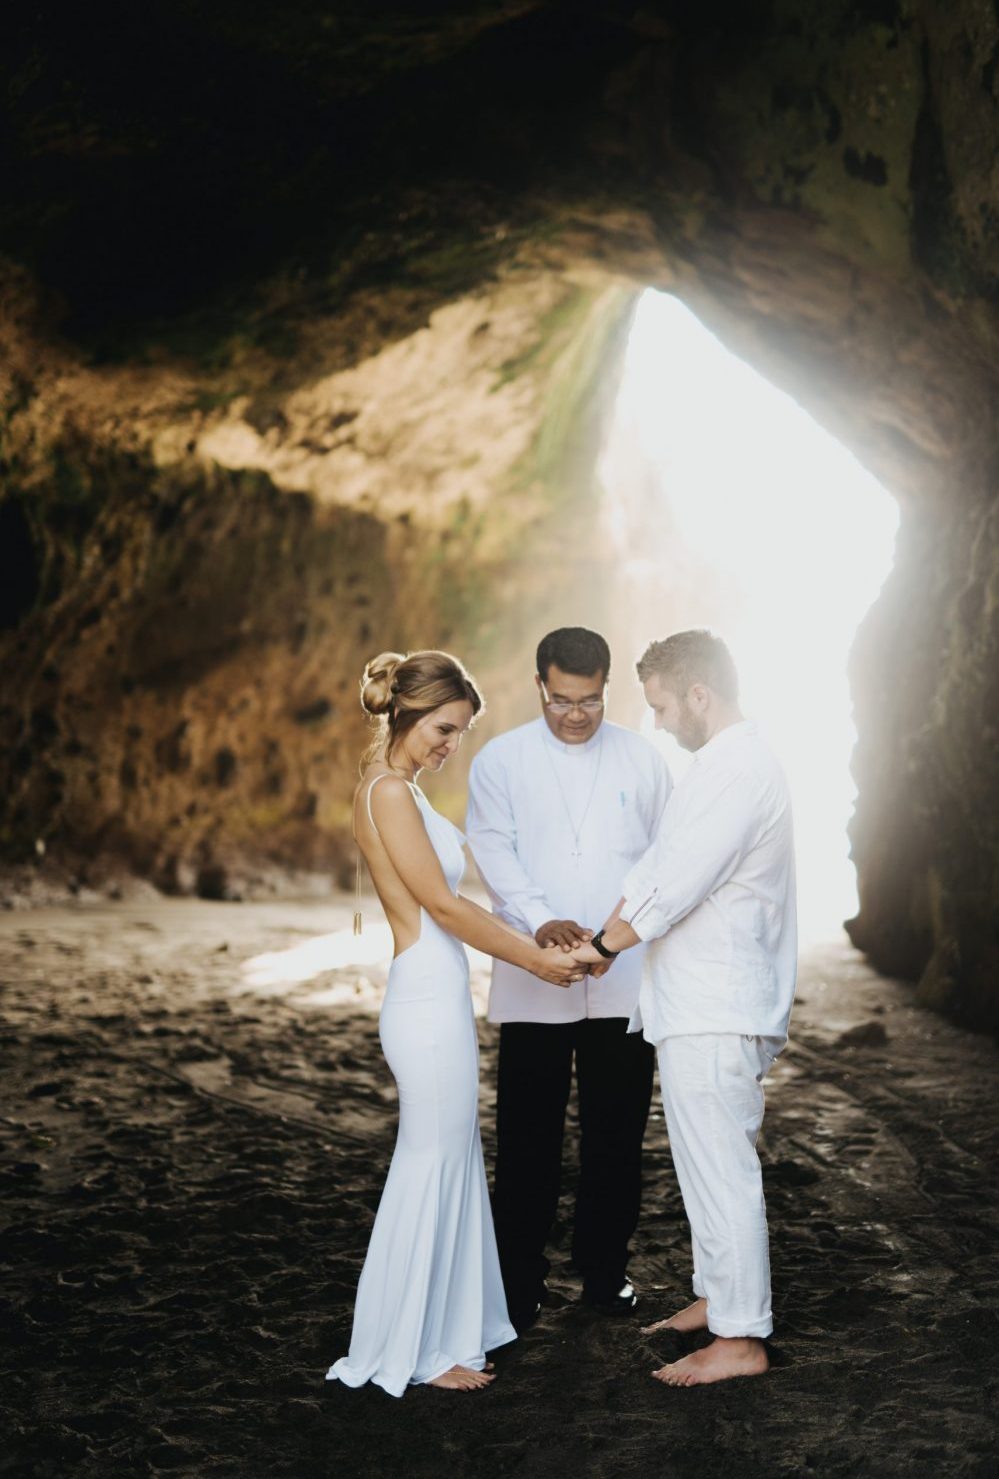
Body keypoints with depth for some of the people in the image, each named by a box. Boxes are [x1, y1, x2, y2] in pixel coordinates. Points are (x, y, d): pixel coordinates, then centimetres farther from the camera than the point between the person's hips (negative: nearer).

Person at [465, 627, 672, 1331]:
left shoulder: (642, 758, 8)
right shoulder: (500, 760, 3)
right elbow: (494, 850, -8)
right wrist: (540, 921, -24)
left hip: (625, 978, 2)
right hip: (532, 978, -2)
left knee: (617, 1132, 9)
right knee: (527, 1136, 3)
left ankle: (605, 1269, 24)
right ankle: (520, 1279, 15)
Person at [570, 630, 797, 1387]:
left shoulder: (738, 770, -19)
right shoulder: (731, 763, 15)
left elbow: (675, 884, -21)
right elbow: (656, 867, 14)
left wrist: (604, 945, -8)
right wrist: (601, 938, 5)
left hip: (716, 1013, -11)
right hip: (705, 1004, 11)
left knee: (721, 1169, -3)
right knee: (712, 1162, 20)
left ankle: (741, 1338, 5)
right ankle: (718, 1296, 33)